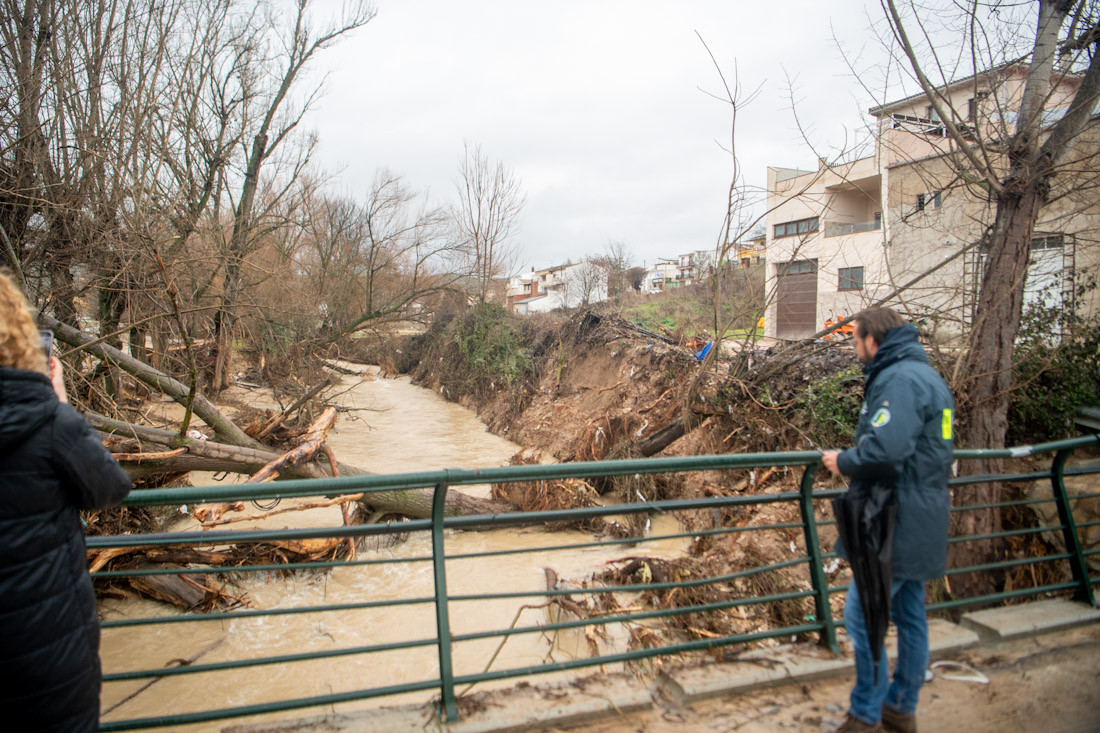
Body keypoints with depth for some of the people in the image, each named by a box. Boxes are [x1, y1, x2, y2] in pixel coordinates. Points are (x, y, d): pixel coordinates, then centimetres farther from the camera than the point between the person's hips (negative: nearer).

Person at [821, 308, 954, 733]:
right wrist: (854, 458, 12)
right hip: (922, 521, 11)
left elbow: (886, 448, -32)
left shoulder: (900, 379, -19)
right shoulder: (926, 375, 16)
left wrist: (843, 462, -14)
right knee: (910, 616, 18)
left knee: (861, 616, -2)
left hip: (898, 524, -11)